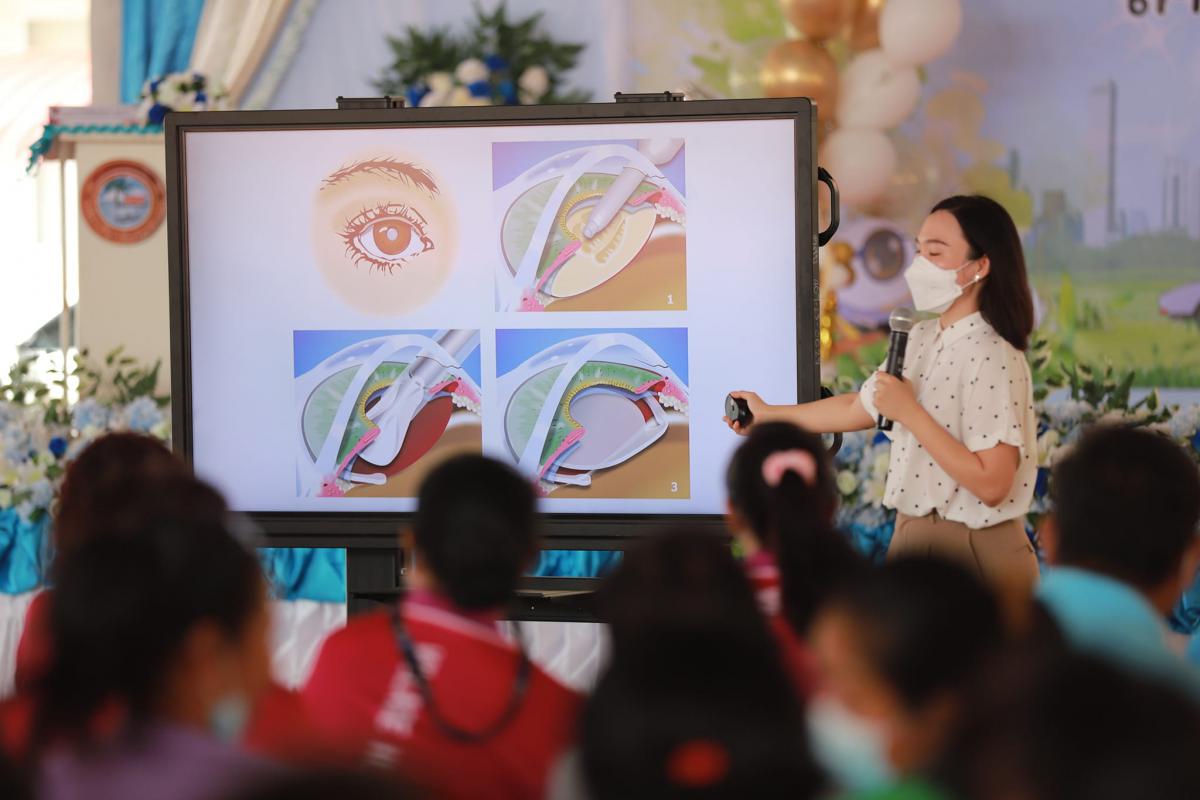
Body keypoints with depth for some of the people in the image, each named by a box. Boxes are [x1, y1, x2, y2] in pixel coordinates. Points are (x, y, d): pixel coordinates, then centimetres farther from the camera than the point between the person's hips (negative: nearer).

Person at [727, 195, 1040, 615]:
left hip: (973, 553, -9)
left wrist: (909, 413, -21)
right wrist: (768, 414, 30)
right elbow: (858, 409, 22)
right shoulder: (922, 339, 8)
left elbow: (991, 484, -25)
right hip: (914, 537, 9)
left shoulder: (993, 358, -20)